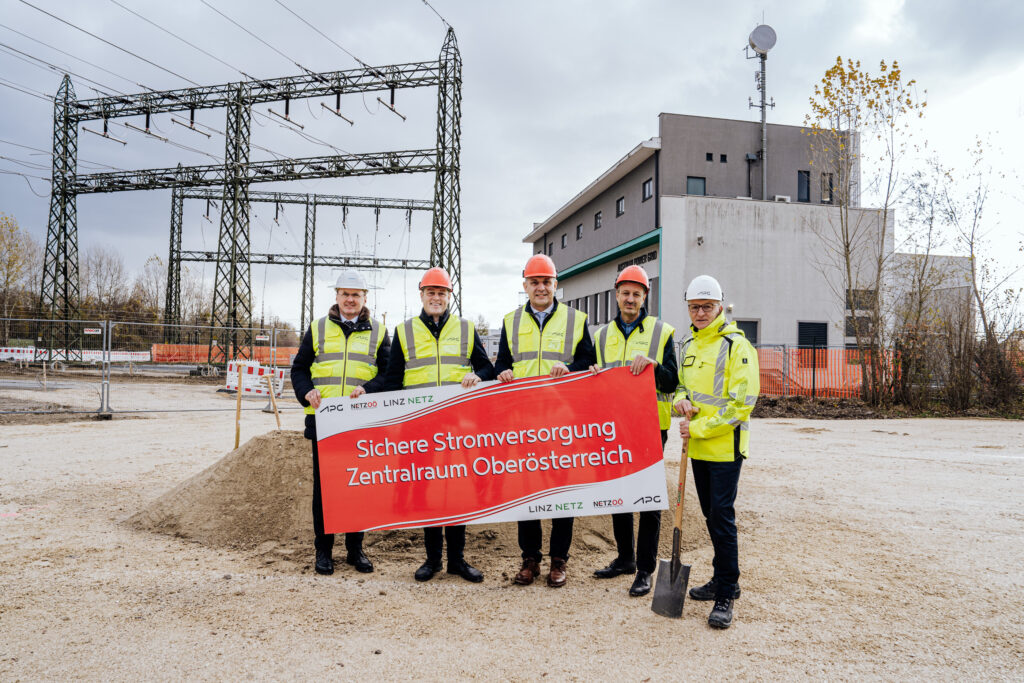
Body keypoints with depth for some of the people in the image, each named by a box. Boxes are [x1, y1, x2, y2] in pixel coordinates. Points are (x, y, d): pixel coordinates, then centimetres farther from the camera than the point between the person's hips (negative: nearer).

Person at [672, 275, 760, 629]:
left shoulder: (736, 346, -12)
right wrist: (681, 400, -1)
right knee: (711, 515, 16)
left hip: (725, 446, -7)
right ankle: (724, 579, 31)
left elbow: (741, 403, -17)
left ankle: (725, 596, 4)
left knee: (722, 516, -6)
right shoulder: (688, 344, 12)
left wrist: (699, 427, -17)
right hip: (698, 447, 7)